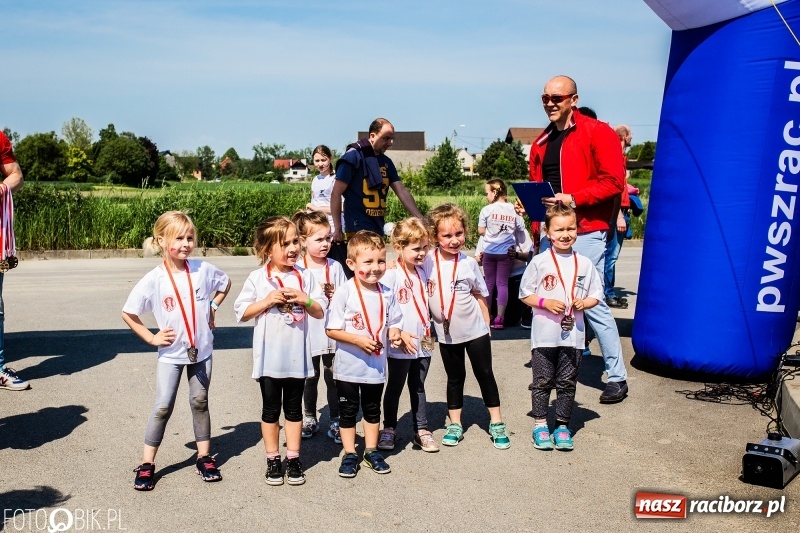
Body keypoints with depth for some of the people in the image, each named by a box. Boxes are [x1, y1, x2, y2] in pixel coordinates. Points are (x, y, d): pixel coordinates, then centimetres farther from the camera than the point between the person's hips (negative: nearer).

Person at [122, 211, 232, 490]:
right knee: (163, 406, 1)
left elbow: (225, 283, 12)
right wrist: (151, 338, -8)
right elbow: (128, 313, -7)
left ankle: (205, 457, 24)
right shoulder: (154, 280, -15)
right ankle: (147, 464, 14)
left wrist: (213, 307, 2)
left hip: (201, 351, 2)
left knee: (200, 402, 12)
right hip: (171, 353, -2)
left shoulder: (202, 269, -9)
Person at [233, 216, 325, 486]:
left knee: (294, 408, 13)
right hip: (268, 357, -1)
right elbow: (241, 313, -6)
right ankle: (273, 460, 24)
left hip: (297, 356, 2)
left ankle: (293, 459, 24)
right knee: (271, 409, 11)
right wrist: (267, 301, -17)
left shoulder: (304, 277, 1)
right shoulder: (257, 278, -5)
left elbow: (320, 312, 3)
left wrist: (305, 300, -15)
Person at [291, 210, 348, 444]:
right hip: (308, 334, -1)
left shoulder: (335, 266, -2)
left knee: (334, 378, 8)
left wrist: (334, 295, -14)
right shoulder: (297, 269, -8)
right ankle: (309, 419, 32)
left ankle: (335, 422, 21)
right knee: (310, 378, 14)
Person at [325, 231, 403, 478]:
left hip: (376, 366, 4)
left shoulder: (387, 293, -2)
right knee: (348, 411, 11)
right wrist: (358, 339, -24)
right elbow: (332, 330, -14)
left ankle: (372, 451, 33)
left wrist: (394, 333, -14)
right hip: (348, 366, -3)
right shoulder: (344, 293, -15)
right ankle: (350, 455, 25)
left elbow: (393, 323, 8)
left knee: (372, 410, 18)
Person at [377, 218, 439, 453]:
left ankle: (421, 431, 23)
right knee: (395, 387, 9)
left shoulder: (423, 272, 5)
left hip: (423, 343, 5)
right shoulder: (391, 274, -14)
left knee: (418, 388, 14)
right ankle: (388, 429, 23)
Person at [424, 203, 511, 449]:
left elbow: (480, 296, 3)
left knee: (484, 374, 9)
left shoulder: (468, 263, -7)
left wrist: (486, 325, 5)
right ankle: (455, 425, 26)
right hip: (446, 334, 0)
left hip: (475, 330, 0)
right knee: (455, 378, 14)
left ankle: (496, 422, 22)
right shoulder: (427, 261, -10)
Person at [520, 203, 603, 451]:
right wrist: (546, 303, -14)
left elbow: (596, 295, 10)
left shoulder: (585, 264, 3)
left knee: (567, 383, 10)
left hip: (573, 335, 2)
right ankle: (540, 425, 20)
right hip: (544, 335, -2)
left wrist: (584, 303, -11)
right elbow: (525, 294, 1)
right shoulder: (539, 262, -4)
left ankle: (563, 426, 23)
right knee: (543, 382, 7)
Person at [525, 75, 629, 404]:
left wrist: (573, 199, -20)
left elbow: (613, 181, -12)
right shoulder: (541, 143, 16)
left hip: (585, 232, -6)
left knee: (593, 304, -6)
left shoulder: (597, 133, -4)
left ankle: (618, 377, 6)